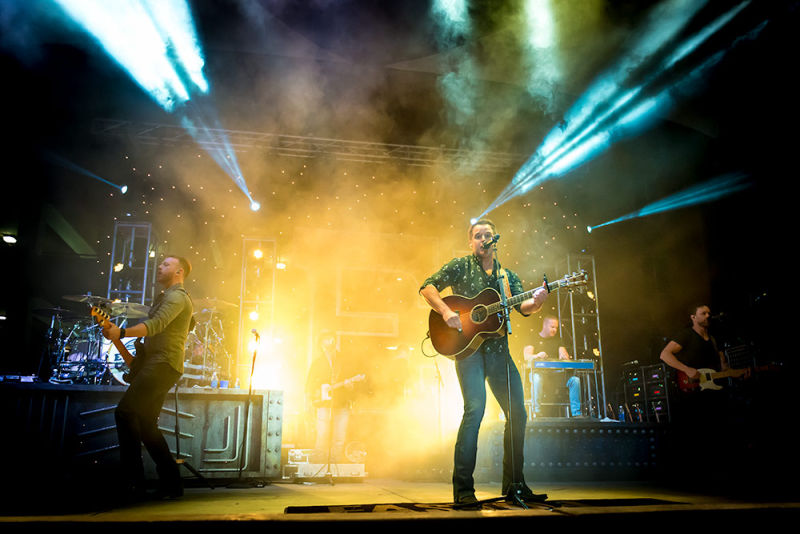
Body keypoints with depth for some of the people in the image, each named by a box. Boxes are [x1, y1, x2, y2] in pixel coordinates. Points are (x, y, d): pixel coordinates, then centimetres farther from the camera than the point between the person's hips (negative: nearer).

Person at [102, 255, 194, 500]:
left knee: (125, 412, -18)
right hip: (154, 364, 10)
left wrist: (122, 333, -33)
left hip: (164, 364, -10)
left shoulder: (177, 297, -7)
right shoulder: (162, 298, 26)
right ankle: (172, 483, 13)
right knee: (145, 424, 9)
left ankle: (133, 484, -15)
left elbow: (156, 325, -24)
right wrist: (134, 358, 17)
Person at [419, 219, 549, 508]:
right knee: (475, 409, -19)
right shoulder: (460, 266, 6)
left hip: (498, 350, 5)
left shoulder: (507, 275, 18)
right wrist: (446, 311, -19)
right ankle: (463, 489, -9)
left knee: (518, 413, 4)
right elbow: (427, 287, -3)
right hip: (469, 346, -5)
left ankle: (514, 484, 19)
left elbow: (523, 307, 5)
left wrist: (537, 301, -18)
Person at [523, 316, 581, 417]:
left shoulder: (557, 339, 20)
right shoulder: (534, 338, 6)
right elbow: (526, 356, -9)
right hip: (539, 371, -4)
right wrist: (537, 356, -32)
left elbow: (564, 354, 7)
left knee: (575, 380, -23)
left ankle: (576, 413, -21)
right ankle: (536, 412, -33)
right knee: (537, 379, -39)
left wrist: (564, 356, -19)